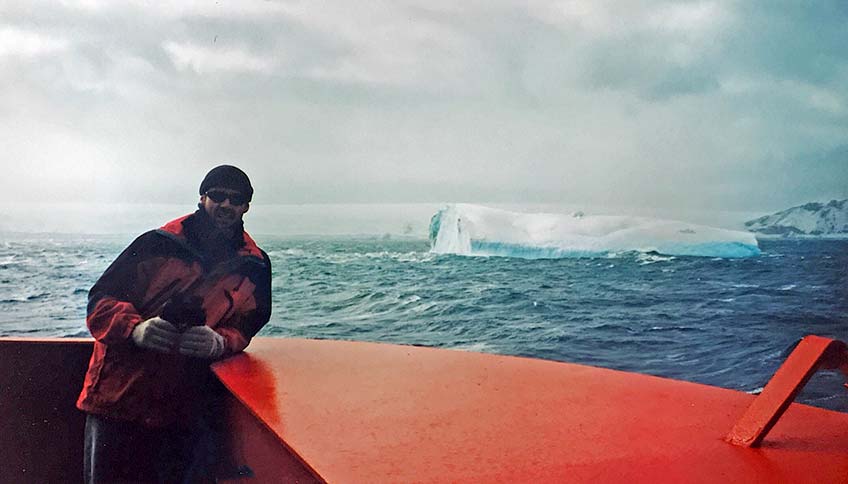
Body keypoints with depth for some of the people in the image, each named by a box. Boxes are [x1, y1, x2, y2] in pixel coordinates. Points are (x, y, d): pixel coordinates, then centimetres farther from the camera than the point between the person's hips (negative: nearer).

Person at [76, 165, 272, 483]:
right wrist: (136, 328, -19)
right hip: (118, 394, -1)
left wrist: (218, 343, -17)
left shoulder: (254, 267, 6)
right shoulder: (158, 244, 0)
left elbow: (243, 328, 6)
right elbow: (101, 298, 1)